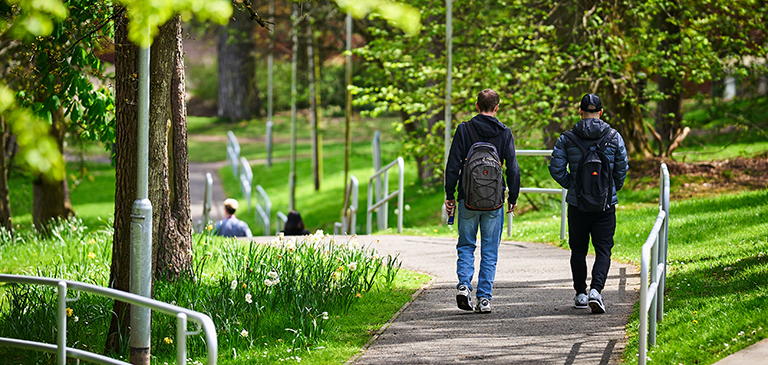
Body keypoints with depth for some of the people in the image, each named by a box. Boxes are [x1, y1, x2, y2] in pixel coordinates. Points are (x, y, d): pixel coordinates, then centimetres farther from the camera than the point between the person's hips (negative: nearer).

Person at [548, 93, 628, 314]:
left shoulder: (567, 139, -3)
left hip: (577, 203, 1)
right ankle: (596, 290, -19)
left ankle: (580, 294, 19)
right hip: (606, 204, -1)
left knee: (578, 250, 14)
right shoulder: (614, 138, -2)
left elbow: (556, 168, -6)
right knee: (603, 250, 1)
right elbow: (622, 169, 2)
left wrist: (570, 186, 9)